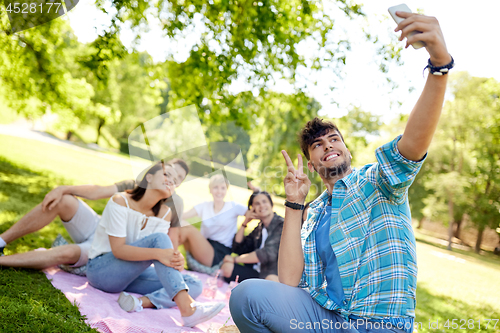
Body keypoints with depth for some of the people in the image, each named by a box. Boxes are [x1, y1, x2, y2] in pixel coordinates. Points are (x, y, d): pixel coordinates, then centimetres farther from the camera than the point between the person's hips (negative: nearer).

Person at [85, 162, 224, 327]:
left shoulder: (164, 213, 2)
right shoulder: (120, 201, -16)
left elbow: (162, 253, -8)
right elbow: (118, 249, -24)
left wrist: (175, 259, -32)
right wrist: (157, 253, -38)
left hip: (131, 275, 6)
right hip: (100, 269, -6)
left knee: (195, 284, -10)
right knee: (158, 238, -31)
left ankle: (143, 301, -33)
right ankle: (188, 309, -43)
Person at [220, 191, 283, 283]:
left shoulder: (281, 225, -7)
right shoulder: (259, 228, 17)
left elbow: (268, 254, -18)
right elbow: (238, 248, 19)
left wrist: (235, 259, -8)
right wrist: (245, 222, 8)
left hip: (274, 275, -7)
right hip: (255, 272, 7)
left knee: (271, 279, -42)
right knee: (227, 266, -15)